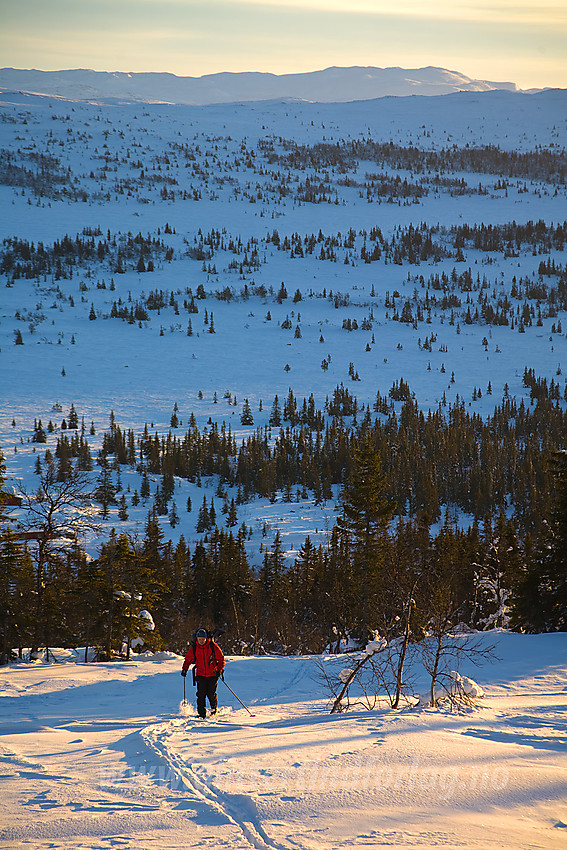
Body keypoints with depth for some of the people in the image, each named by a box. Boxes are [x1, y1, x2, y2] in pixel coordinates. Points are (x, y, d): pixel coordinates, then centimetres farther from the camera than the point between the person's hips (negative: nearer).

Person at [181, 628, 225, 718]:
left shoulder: (213, 646, -9)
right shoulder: (194, 648, -2)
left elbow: (221, 659, -3)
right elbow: (188, 659, 11)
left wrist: (219, 670, -14)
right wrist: (184, 669, -1)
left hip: (213, 675, -2)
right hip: (201, 675, 2)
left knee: (211, 694, -2)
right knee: (201, 694, -8)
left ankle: (214, 710, 23)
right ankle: (202, 713, -2)